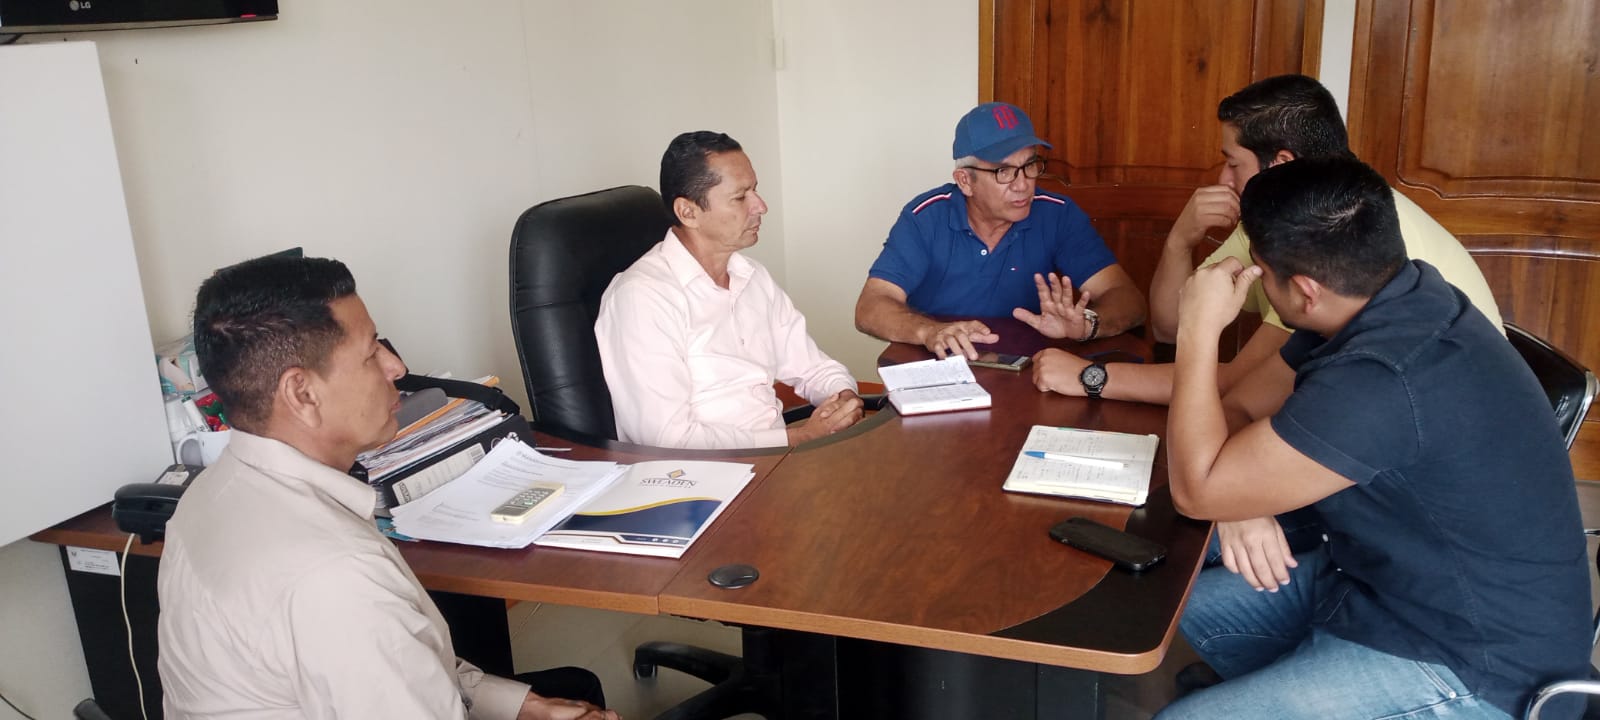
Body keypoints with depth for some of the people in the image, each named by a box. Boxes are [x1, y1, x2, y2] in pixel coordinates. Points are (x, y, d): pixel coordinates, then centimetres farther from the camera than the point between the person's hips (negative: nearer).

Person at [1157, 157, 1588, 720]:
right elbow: (1252, 400, 7)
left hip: (1466, 664, -9)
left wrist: (1199, 332, -20)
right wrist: (1243, 499, -10)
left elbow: (1196, 490, -24)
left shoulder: (1381, 383, -34)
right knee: (1188, 606, 13)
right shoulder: (1398, 300, -4)